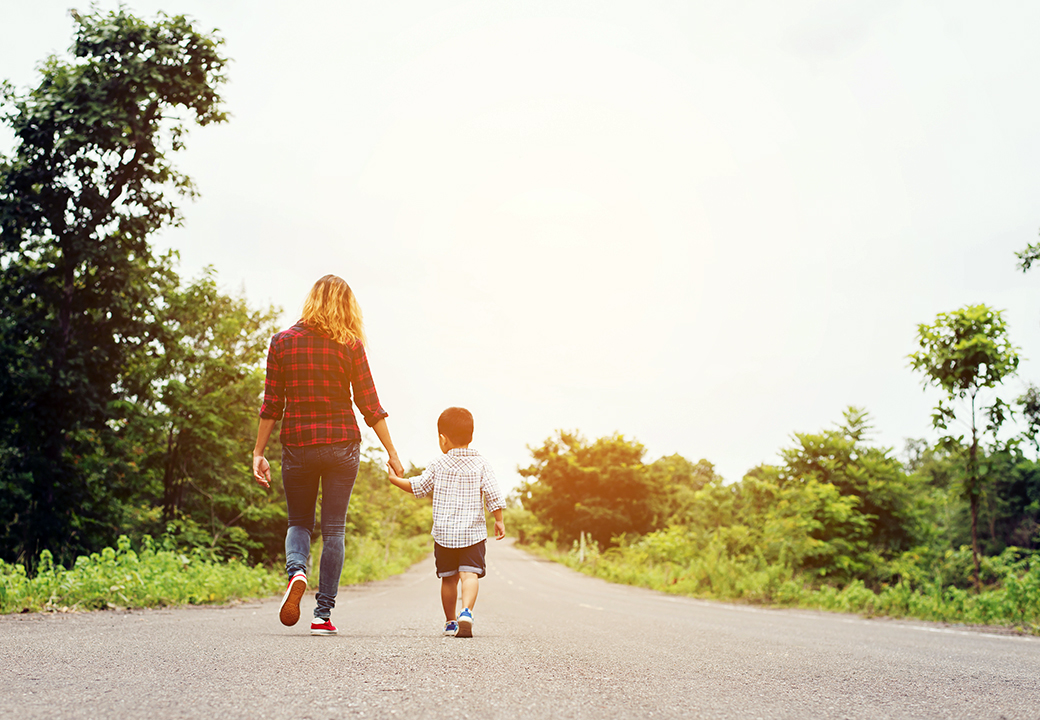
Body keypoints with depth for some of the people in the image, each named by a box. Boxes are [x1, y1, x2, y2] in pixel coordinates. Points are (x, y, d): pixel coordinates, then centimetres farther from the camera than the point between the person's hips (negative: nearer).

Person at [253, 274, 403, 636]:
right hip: (342, 444, -1)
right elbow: (370, 406, -2)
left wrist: (258, 453, 7)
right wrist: (392, 454, 4)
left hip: (297, 443, 1)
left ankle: (296, 570, -13)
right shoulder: (350, 345, -2)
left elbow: (271, 405, 0)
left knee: (299, 522, 17)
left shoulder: (283, 342, 1)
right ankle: (323, 613, 6)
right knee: (333, 527, 7)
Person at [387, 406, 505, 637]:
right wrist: (499, 521, 7)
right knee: (469, 573, -8)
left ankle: (450, 621, 21)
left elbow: (418, 487, 8)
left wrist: (396, 480, 23)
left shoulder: (438, 465, 0)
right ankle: (466, 611, -31)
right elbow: (493, 495, -3)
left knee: (449, 578, 12)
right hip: (473, 532, -1)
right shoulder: (480, 464, 0)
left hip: (443, 533, 1)